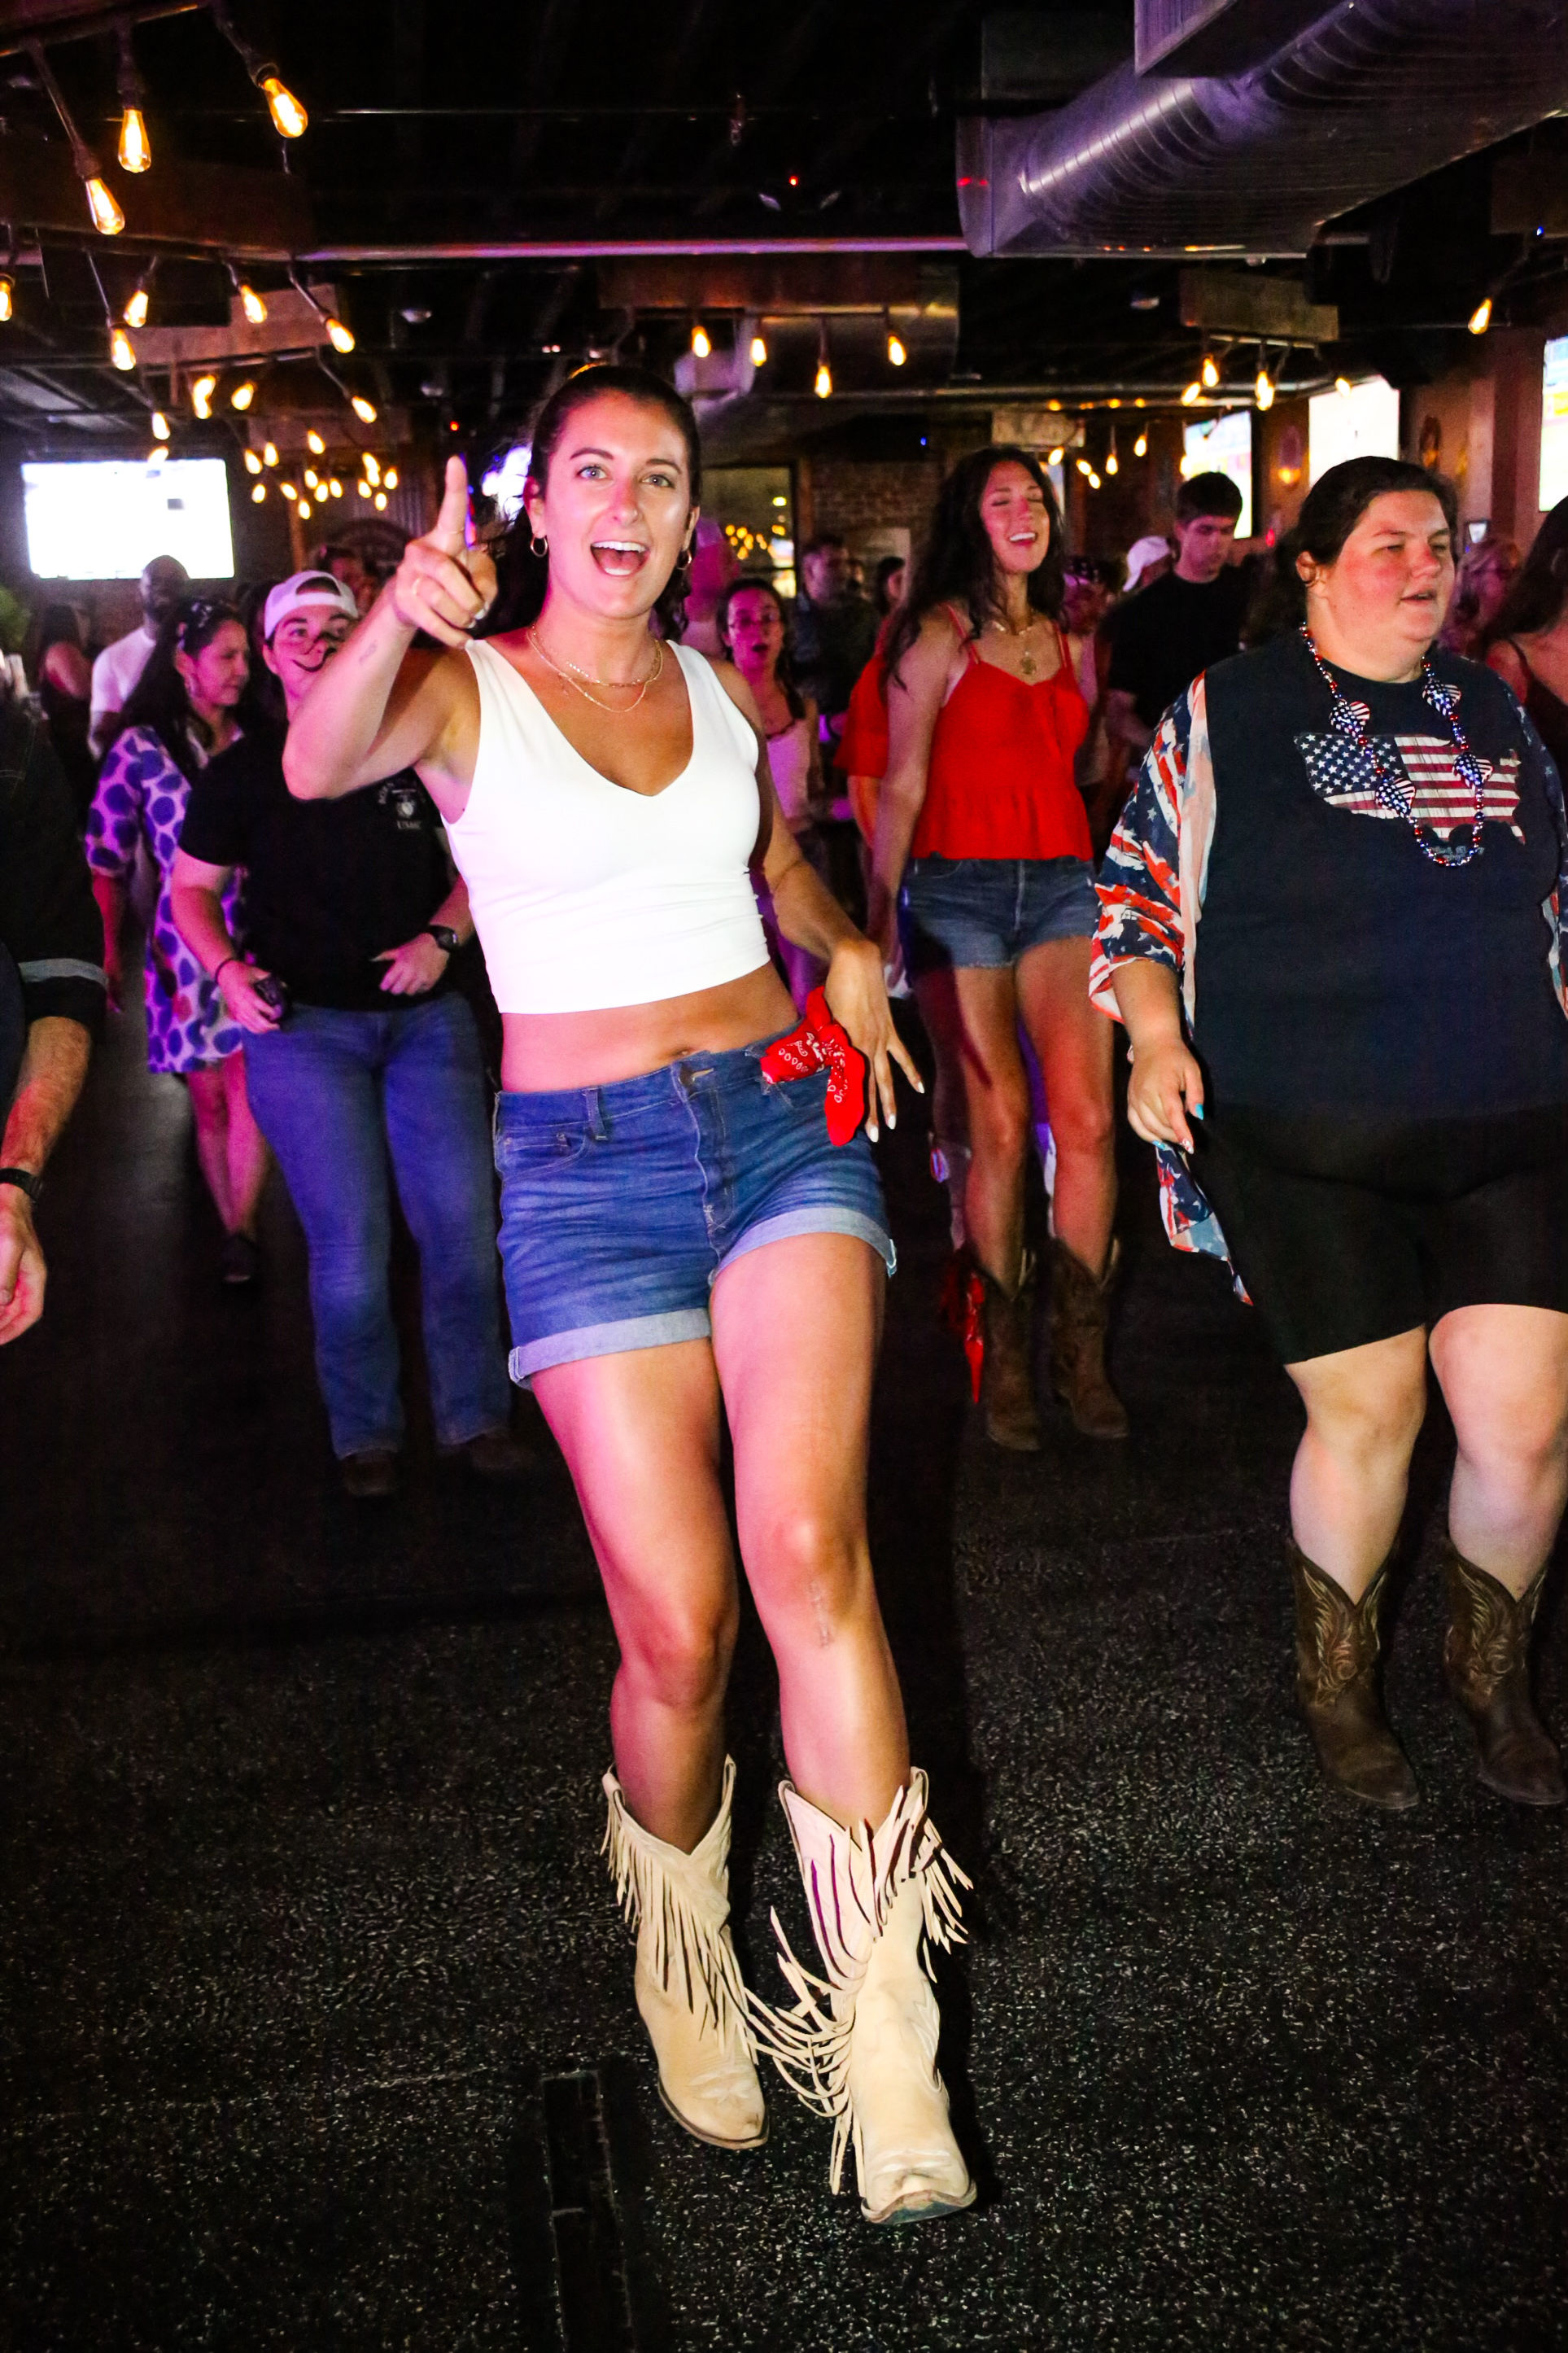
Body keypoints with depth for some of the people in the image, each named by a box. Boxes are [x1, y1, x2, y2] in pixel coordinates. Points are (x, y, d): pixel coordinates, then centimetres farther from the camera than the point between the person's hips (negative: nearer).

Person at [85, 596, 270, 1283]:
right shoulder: (141, 747, 0)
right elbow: (106, 860, 1)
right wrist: (111, 955, -4)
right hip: (186, 951, -1)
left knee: (249, 1092, -10)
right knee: (209, 1103, 9)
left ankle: (241, 1230, 2)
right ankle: (235, 1232, 22)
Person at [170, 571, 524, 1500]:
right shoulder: (243, 770, 6)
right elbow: (193, 887, 12)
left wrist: (440, 937, -4)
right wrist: (228, 968, -6)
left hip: (427, 1013, 2)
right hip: (303, 1023, -1)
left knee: (463, 1222, -2)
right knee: (351, 1242, -4)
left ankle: (476, 1415, 13)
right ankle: (366, 1432, 14)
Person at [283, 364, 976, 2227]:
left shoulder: (721, 691, 13)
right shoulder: (464, 689, 1)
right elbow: (319, 765, -22)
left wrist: (842, 946, 12)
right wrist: (396, 622, -42)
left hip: (783, 1115, 3)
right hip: (585, 1163, -2)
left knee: (809, 1548, -18)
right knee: (679, 1633, -5)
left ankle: (883, 2050, -10)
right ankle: (681, 1955, 27)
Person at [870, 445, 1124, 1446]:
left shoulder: (1067, 639, 18)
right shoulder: (940, 635, 3)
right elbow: (903, 785, 1)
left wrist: (1110, 891, 16)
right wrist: (881, 912, -3)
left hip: (1063, 883, 4)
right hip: (960, 887, -4)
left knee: (1088, 1118, -9)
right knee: (1000, 1128, -4)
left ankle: (1081, 1350, 3)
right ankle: (1006, 1355, 10)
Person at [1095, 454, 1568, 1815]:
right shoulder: (1224, 716, 1)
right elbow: (1138, 894, 2)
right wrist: (1157, 1036, -12)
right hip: (1308, 1147, -3)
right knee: (1367, 1414, 3)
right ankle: (1337, 1688, 29)